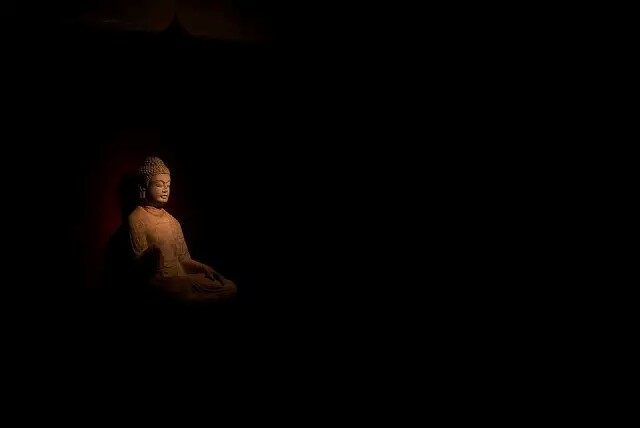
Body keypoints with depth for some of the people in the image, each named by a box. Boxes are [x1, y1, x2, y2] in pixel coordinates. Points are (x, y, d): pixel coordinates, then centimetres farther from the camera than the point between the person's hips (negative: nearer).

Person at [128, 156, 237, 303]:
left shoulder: (172, 220, 19)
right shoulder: (137, 218, -4)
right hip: (161, 280, -8)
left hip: (181, 276, 8)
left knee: (230, 286, -11)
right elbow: (138, 262, -9)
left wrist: (203, 267, 1)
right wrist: (152, 252, -26)